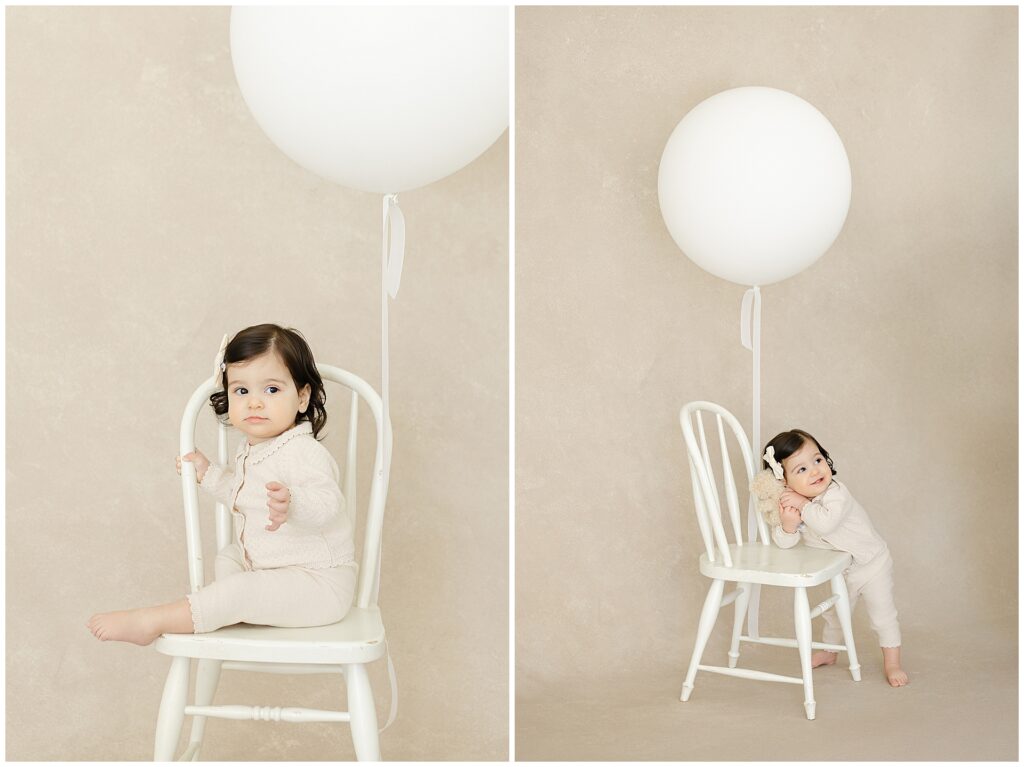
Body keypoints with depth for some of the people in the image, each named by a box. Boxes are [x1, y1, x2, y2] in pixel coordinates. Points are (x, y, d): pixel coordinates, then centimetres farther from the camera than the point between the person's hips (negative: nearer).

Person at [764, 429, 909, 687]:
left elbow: (826, 523, -50)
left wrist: (804, 505, -39)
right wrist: (788, 524, -39)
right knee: (835, 612, 23)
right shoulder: (791, 502, -14)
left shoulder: (836, 493, -33)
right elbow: (784, 543, -19)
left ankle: (892, 664, 17)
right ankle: (829, 652, 45)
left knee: (882, 614, 0)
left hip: (872, 562, -6)